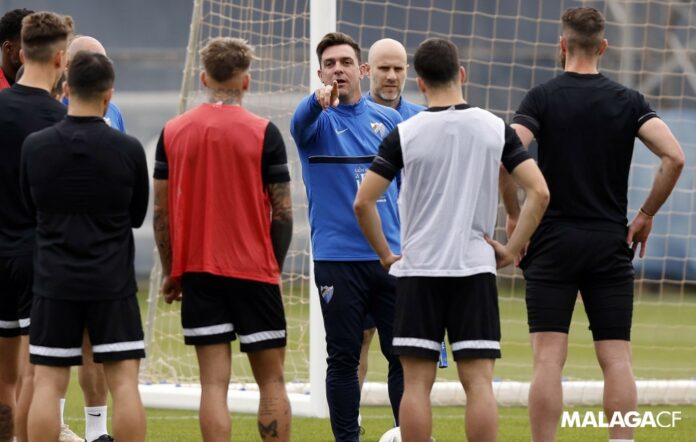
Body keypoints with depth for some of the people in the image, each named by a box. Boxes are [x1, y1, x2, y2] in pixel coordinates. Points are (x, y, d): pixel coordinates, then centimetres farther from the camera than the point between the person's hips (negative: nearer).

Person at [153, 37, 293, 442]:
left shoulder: (173, 132, 2)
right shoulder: (263, 133, -6)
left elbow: (161, 210, 4)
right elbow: (283, 211, -5)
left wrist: (170, 272, 13)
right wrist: (276, 265, 9)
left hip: (197, 271, 2)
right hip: (254, 271, -2)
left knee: (214, 382, 1)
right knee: (271, 381, 6)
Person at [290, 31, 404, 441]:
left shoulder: (389, 120, 10)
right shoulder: (319, 119, 0)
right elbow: (300, 123, -25)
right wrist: (319, 100, -48)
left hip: (391, 254, 3)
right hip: (337, 256, -3)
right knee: (344, 358, 1)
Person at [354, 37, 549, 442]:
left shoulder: (404, 134, -4)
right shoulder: (495, 128, 1)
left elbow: (363, 202, -6)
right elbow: (540, 193, -4)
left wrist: (385, 254, 6)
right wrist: (512, 249, 2)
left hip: (418, 271, -1)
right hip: (476, 269, 1)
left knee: (417, 383, 2)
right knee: (479, 382, 0)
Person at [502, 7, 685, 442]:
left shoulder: (542, 97, -3)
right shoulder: (628, 101, 2)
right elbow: (674, 157, -10)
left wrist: (515, 216, -3)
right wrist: (646, 215, 2)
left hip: (552, 242, -1)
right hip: (611, 244, 2)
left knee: (548, 358, -3)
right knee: (617, 359, 2)